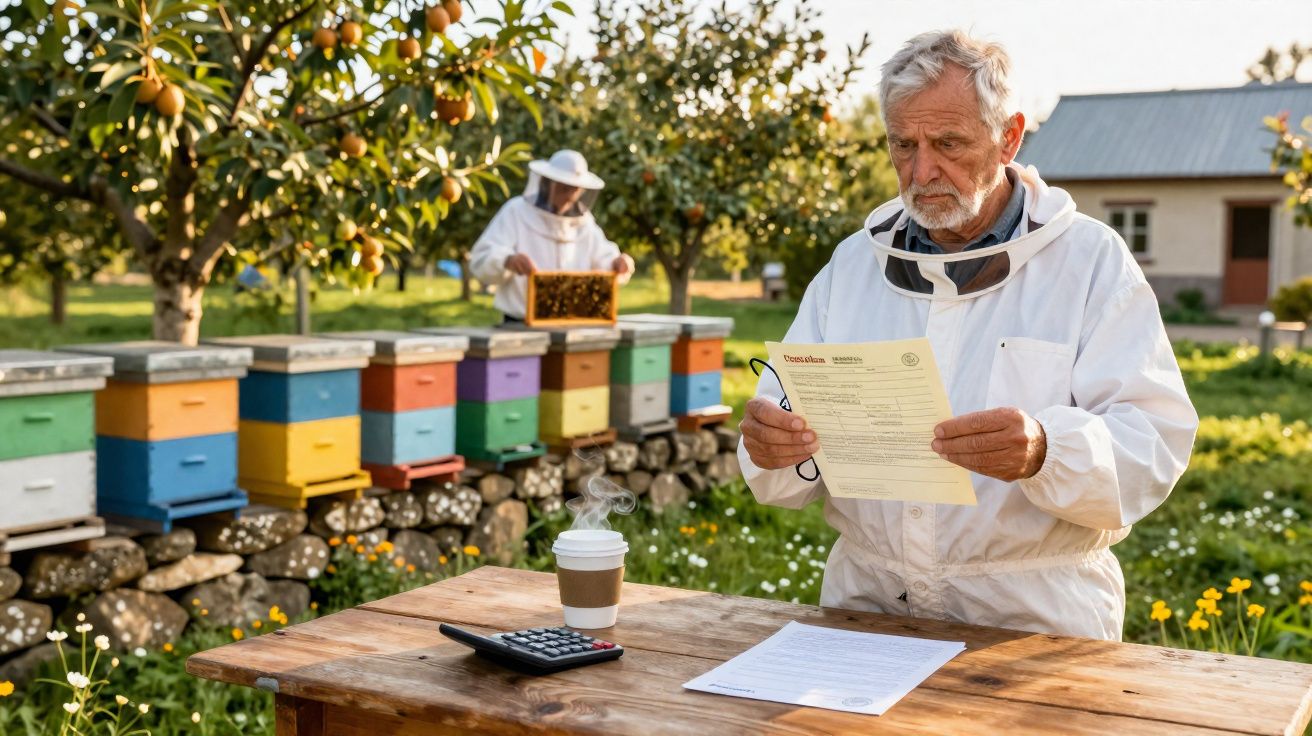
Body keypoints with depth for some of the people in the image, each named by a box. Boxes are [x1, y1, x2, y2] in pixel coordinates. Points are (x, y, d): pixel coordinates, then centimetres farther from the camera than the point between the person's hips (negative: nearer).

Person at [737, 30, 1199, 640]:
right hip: (865, 603, 3)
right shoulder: (852, 264, 12)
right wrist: (773, 445, -16)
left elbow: (1157, 442, -9)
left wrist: (1044, 452, -29)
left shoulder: (1092, 261, 1)